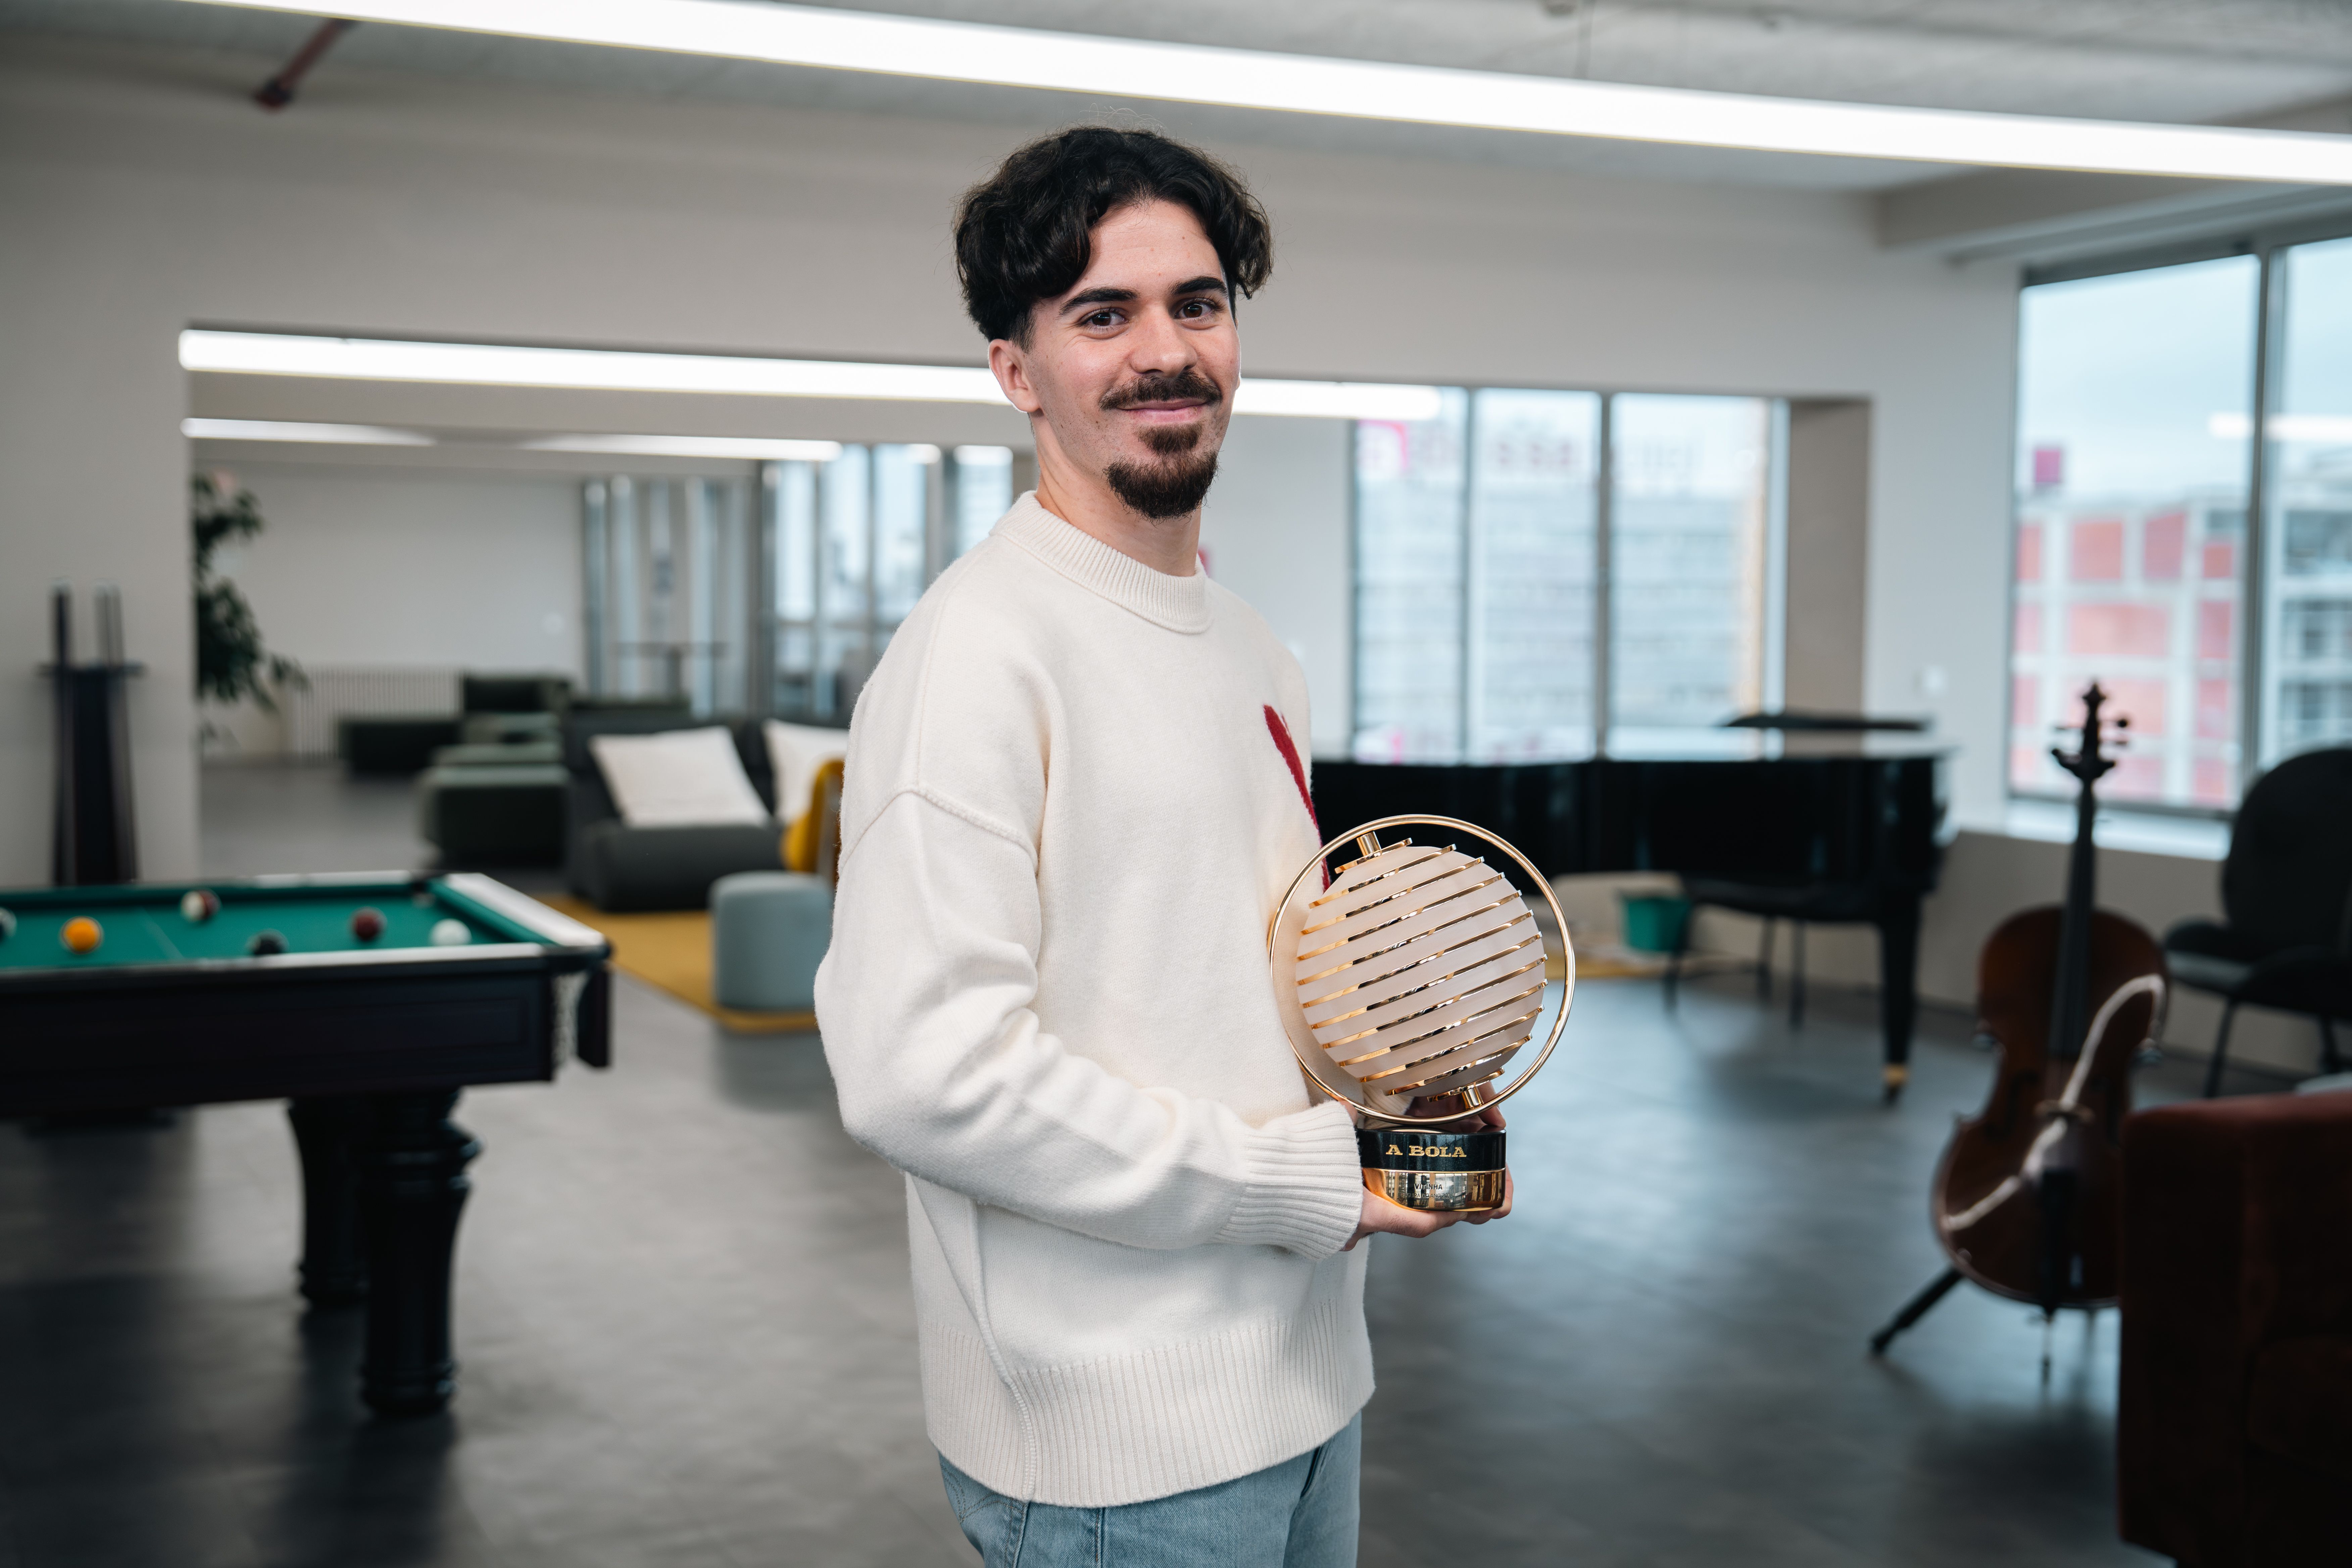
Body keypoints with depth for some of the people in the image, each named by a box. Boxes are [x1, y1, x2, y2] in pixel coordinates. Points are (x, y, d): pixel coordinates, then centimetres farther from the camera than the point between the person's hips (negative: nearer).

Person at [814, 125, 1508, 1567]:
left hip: (1306, 1376, 8)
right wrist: (1287, 1181, -19)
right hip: (1124, 1450, -8)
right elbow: (922, 1075, -26)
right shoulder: (982, 649, -18)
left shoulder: (1257, 654, 12)